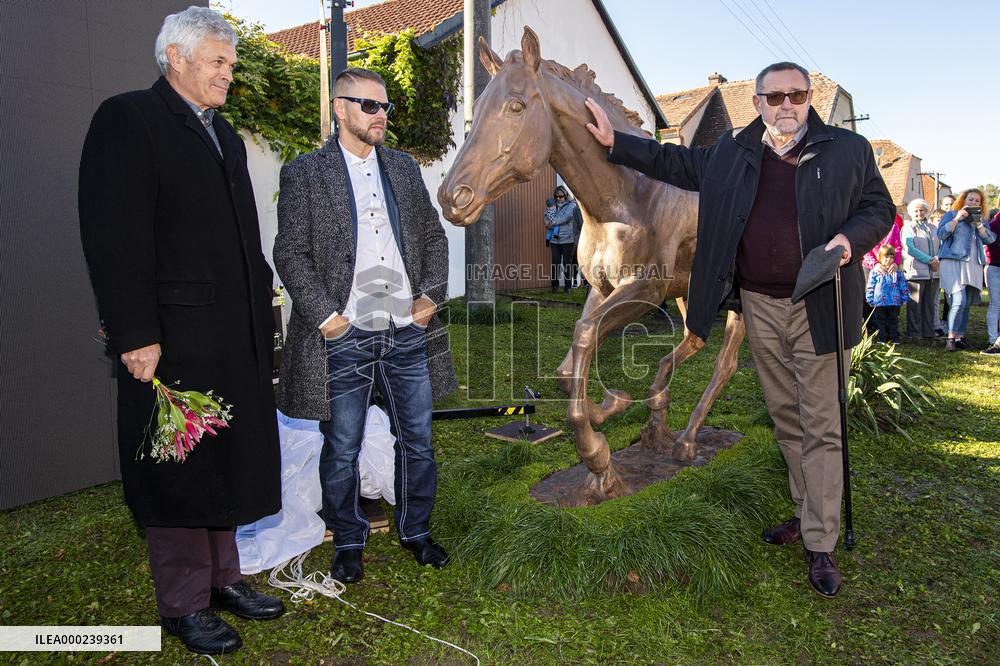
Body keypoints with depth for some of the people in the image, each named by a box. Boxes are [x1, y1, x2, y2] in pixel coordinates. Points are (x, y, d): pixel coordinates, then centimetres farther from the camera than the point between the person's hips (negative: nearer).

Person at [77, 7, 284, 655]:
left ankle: (223, 578, 32)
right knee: (179, 472, 4)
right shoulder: (128, 118, -5)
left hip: (238, 336, 8)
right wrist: (136, 336, -19)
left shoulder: (226, 136, 18)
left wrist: (263, 312, 13)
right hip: (174, 338, -8)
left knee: (226, 464, 16)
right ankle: (183, 605, 21)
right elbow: (115, 235, -14)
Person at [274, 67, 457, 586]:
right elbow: (291, 253, -5)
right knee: (342, 450, 8)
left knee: (417, 442, 13)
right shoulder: (304, 173, -1)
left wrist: (431, 295, 4)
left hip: (407, 333, 4)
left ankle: (415, 531, 33)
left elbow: (433, 236, 16)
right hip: (343, 338, -4)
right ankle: (347, 543, 28)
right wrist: (325, 315, -13)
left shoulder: (404, 168, 13)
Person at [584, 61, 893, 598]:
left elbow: (879, 207, 6)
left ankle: (821, 544, 10)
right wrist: (614, 142, 11)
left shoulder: (849, 150, 1)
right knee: (785, 417, 15)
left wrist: (851, 238, -15)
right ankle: (806, 513, 32)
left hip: (816, 306, -3)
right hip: (759, 306, 4)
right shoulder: (730, 155, 9)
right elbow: (673, 162, 17)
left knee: (821, 425, -1)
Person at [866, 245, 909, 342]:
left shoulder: (897, 271, 4)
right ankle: (882, 337, 12)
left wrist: (904, 298, 6)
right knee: (880, 321, 5)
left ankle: (894, 337, 17)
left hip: (894, 302, 2)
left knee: (893, 320, 10)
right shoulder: (875, 271, -2)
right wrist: (871, 300, -3)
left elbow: (903, 286, 10)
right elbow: (870, 287, 1)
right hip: (879, 302, -1)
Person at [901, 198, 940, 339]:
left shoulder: (933, 228, 19)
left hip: (933, 272, 5)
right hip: (916, 272, -5)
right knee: (915, 304, -4)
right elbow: (909, 249, -10)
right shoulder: (908, 228, 3)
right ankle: (914, 333, 2)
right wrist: (929, 260, -13)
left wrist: (937, 259, -4)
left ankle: (928, 333, 11)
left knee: (929, 304, 6)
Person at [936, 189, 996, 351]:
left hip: (974, 266, 6)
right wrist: (957, 219, -12)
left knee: (966, 304, 5)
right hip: (953, 263, -5)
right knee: (959, 300, -18)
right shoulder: (951, 215, 10)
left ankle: (960, 337, 9)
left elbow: (990, 239, 7)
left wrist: (978, 223, -5)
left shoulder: (981, 220, 22)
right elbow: (941, 234, -5)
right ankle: (951, 338, -16)